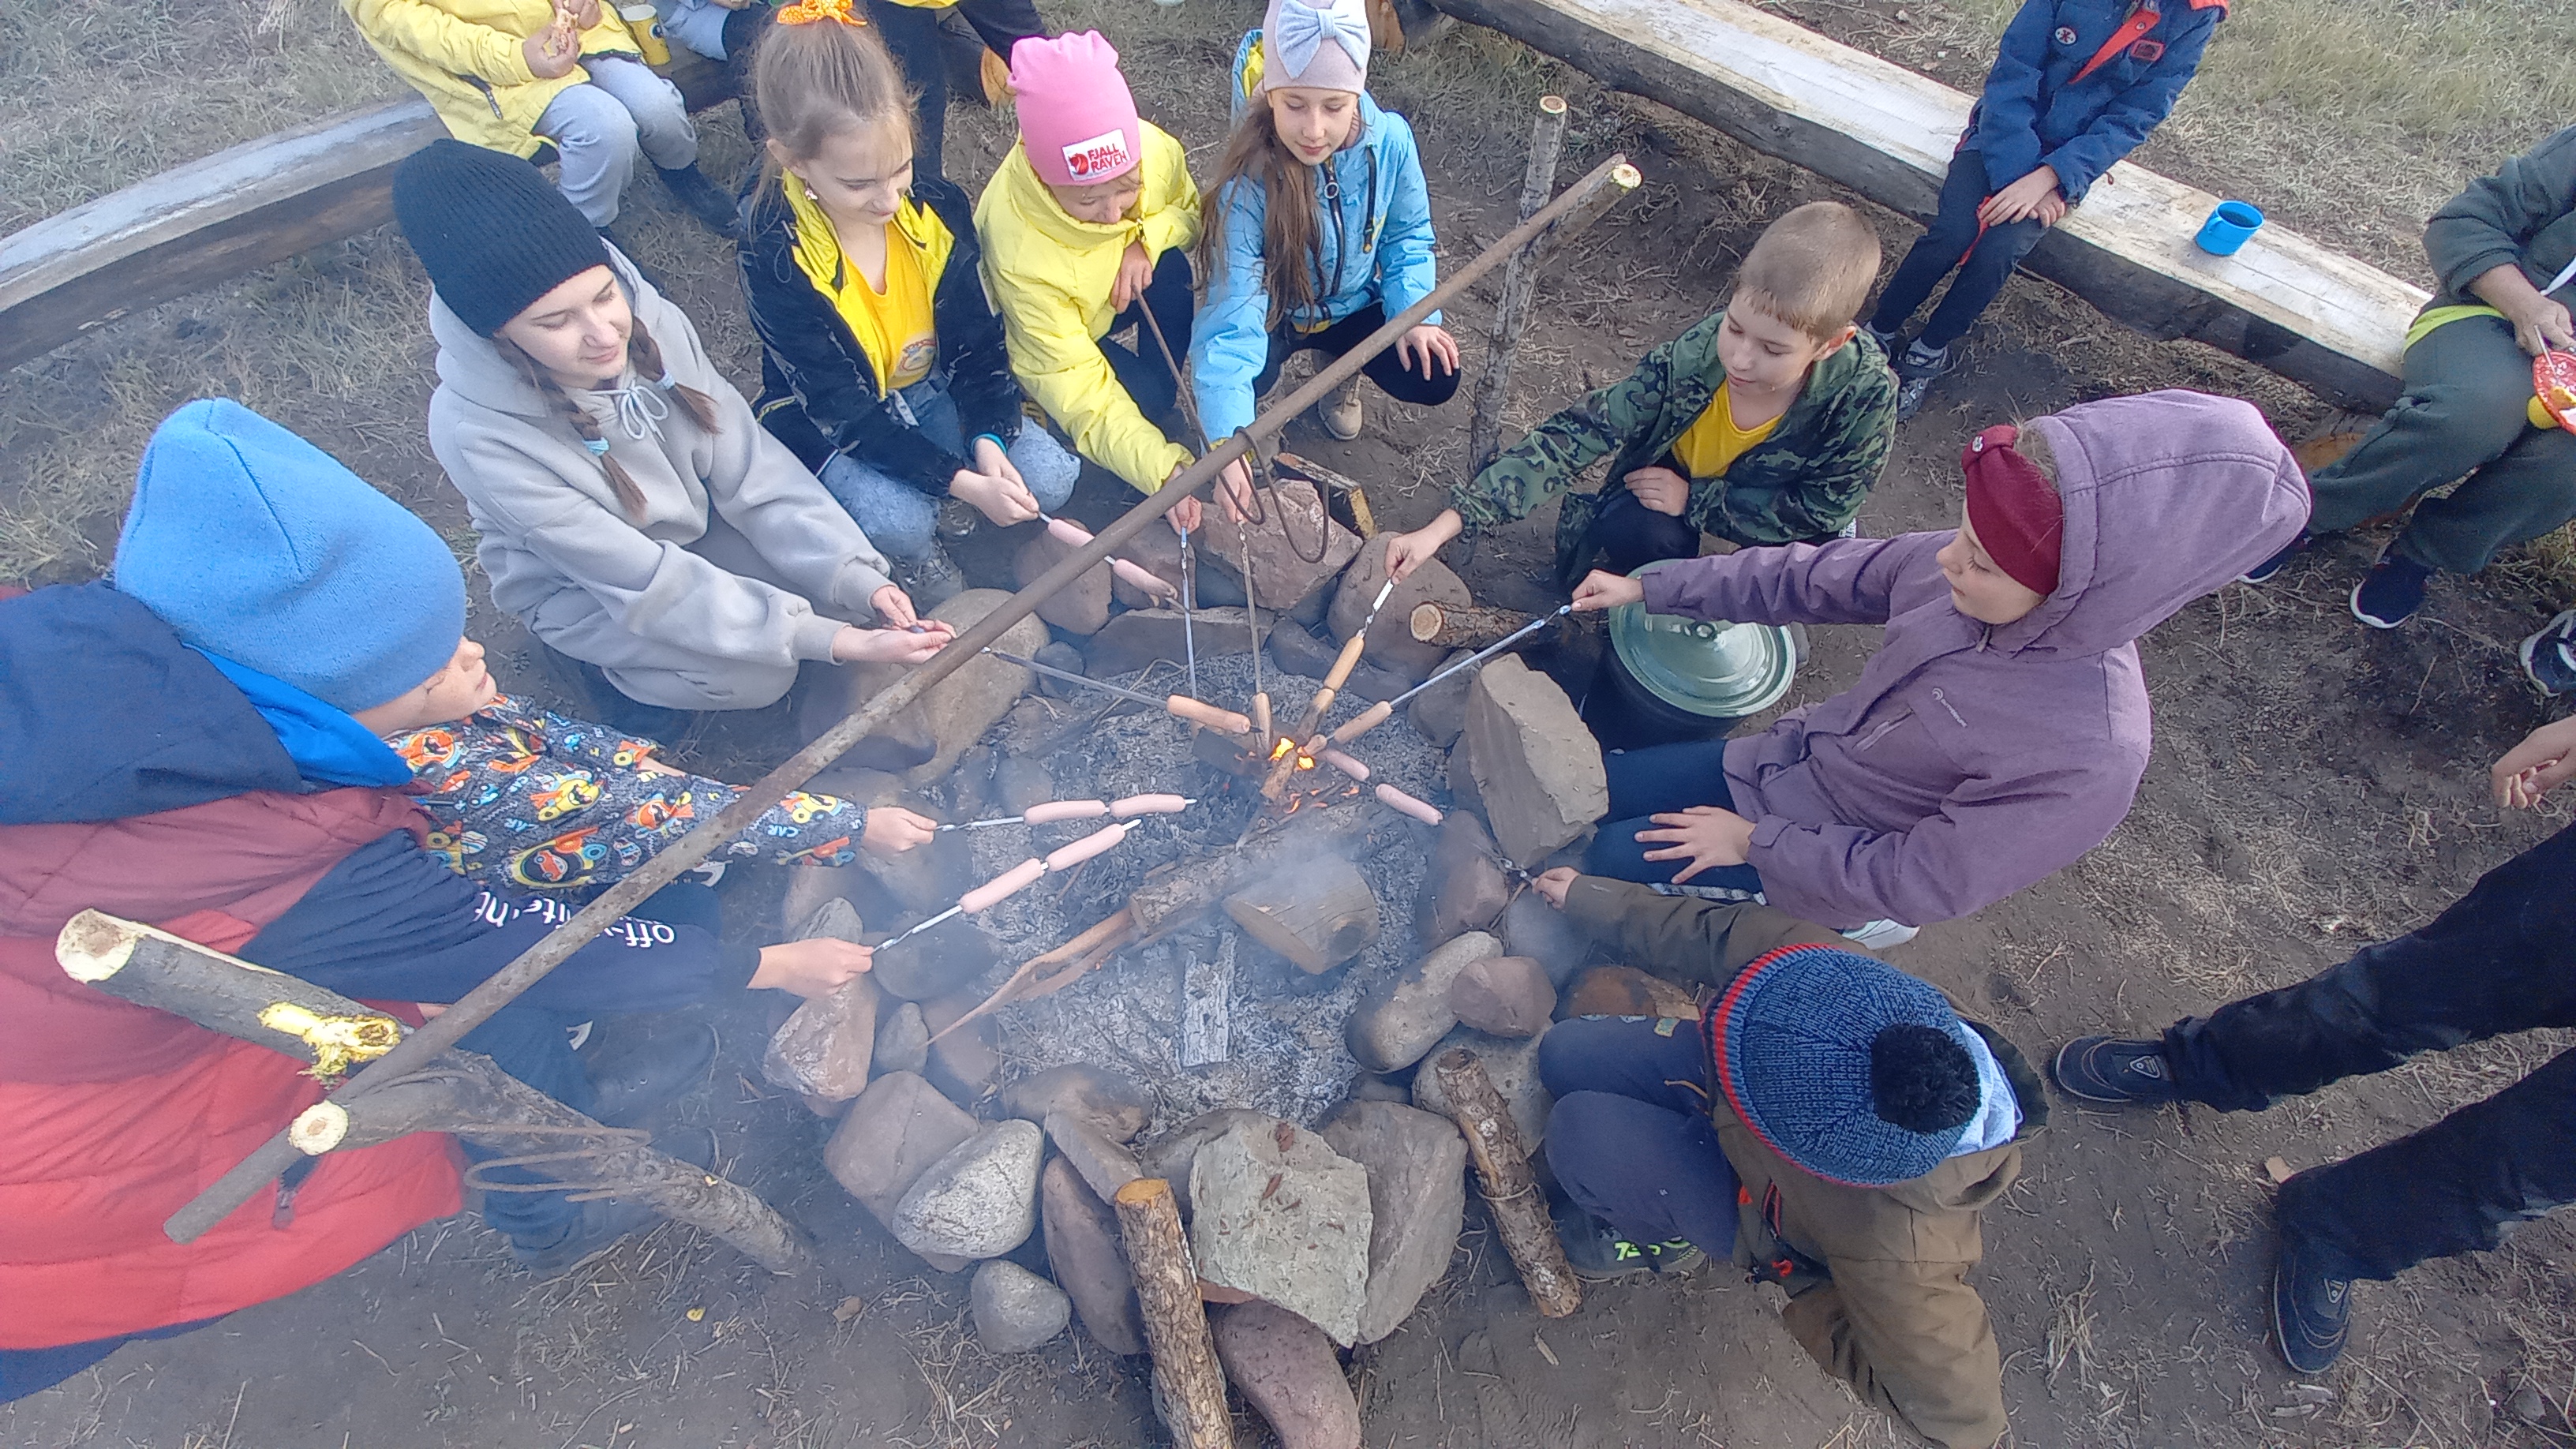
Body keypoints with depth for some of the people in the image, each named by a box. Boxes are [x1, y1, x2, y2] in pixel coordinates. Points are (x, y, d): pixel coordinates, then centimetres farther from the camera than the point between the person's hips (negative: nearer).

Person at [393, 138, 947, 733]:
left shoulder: (649, 320, -25)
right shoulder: (479, 434, -34)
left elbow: (749, 466, -19)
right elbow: (638, 577, -32)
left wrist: (859, 578, -31)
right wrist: (832, 640, -39)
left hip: (690, 524, 4)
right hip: (578, 582, -4)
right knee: (757, 676, -23)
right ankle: (614, 658, 6)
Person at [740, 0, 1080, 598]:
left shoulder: (936, 207, -14)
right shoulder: (774, 255, -25)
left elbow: (977, 342, -8)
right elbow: (847, 409, -25)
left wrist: (988, 441, -26)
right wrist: (963, 483, -34)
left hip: (933, 391, 4)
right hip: (828, 418, -3)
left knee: (1049, 479, -18)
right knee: (900, 521, -33)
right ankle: (925, 551, 5)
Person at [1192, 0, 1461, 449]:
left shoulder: (1390, 140, -21)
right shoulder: (1249, 178, -31)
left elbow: (1407, 235, -1)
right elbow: (1231, 316, -39)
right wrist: (1227, 442, -52)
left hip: (1356, 306, 4)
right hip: (1272, 314, -3)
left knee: (1435, 380, -15)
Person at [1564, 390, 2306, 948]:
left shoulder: (2084, 756, -35)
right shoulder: (1963, 571, -20)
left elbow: (1918, 882, -25)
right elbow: (1810, 580, -7)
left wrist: (1757, 842, -18)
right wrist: (1648, 587, -4)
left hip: (1839, 866, -5)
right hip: (1789, 757, 5)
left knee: (1618, 858, -7)